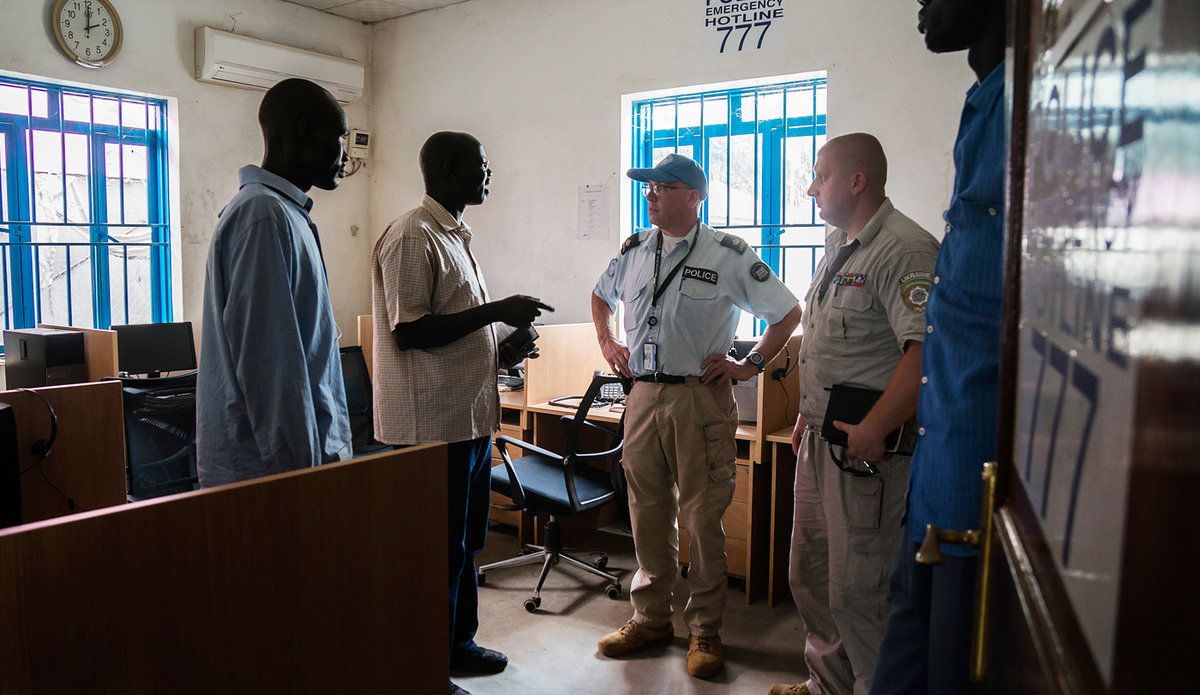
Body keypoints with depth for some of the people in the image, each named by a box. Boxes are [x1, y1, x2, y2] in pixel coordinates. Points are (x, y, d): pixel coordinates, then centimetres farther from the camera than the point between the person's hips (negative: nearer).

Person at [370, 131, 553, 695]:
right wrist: (496, 310, -20)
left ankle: (457, 643, 35)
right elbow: (408, 332, -22)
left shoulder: (454, 235, 16)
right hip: (432, 422, -10)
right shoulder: (411, 236, -15)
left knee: (464, 541, 19)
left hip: (469, 416, 10)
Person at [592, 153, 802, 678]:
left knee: (703, 517, 2)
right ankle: (651, 619, 26)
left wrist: (750, 365, -2)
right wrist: (607, 343, 17)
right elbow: (601, 295, 30)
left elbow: (788, 312, 1)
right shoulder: (634, 250, 10)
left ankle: (704, 630, 18)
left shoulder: (728, 255, -4)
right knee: (647, 512, 11)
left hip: (700, 397, -4)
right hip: (642, 395, 5)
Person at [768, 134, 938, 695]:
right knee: (808, 574, 19)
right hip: (820, 439, 10)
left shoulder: (904, 249, -16)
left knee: (854, 589, -2)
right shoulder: (840, 246, 16)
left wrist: (873, 429, -25)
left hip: (865, 446, -10)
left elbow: (929, 351, -27)